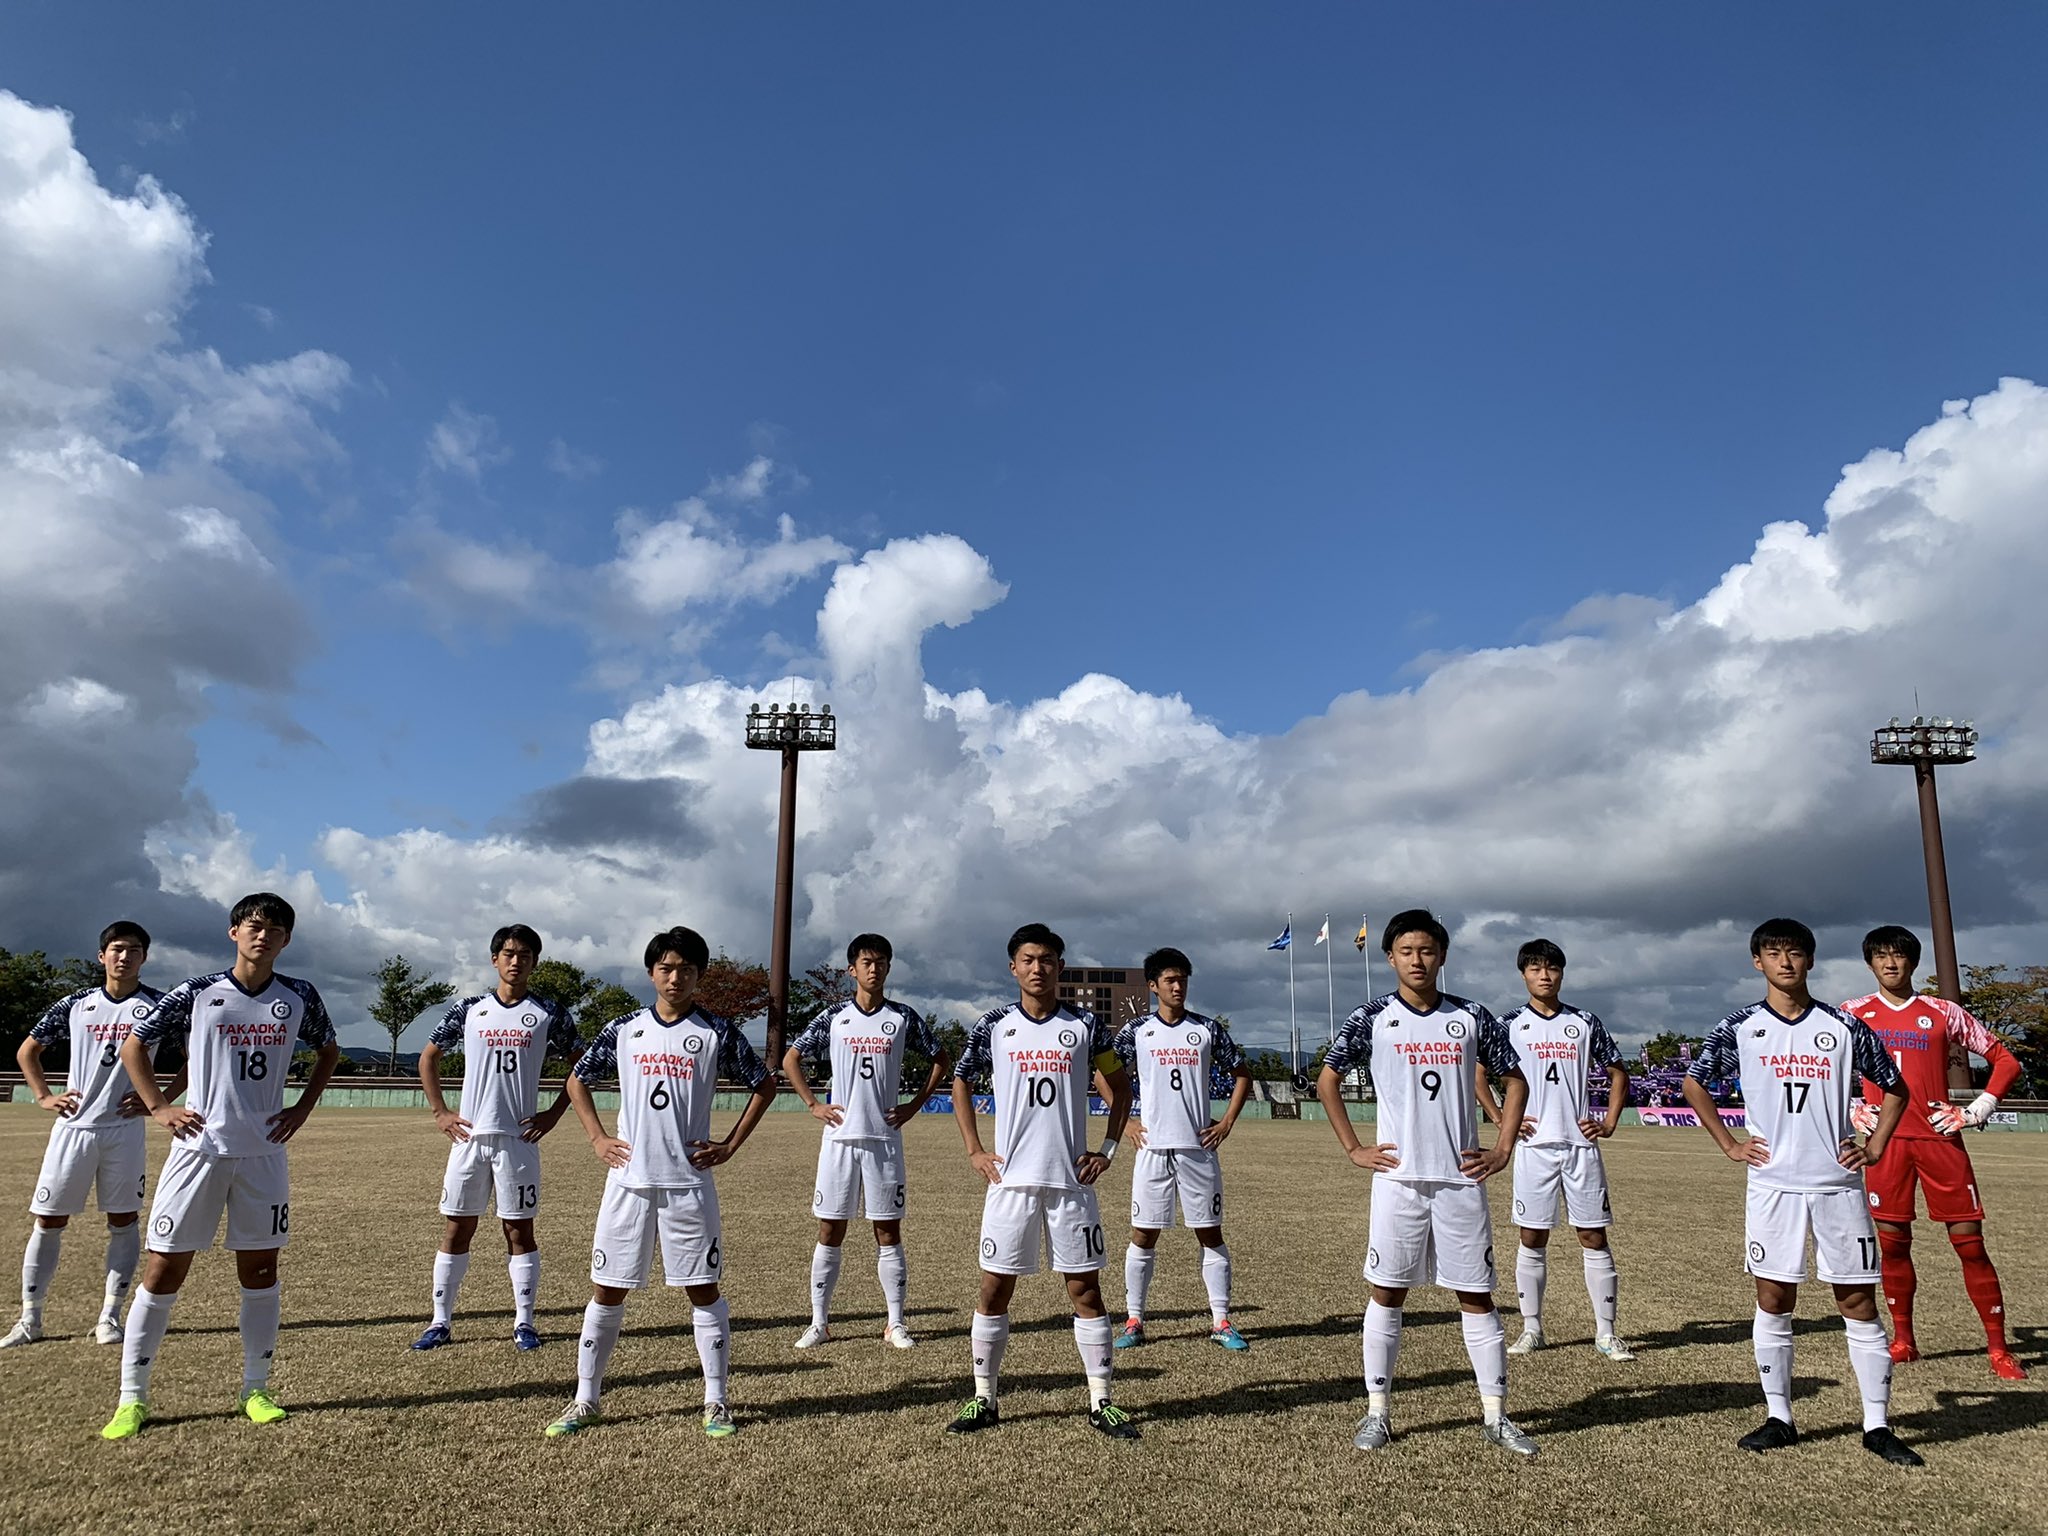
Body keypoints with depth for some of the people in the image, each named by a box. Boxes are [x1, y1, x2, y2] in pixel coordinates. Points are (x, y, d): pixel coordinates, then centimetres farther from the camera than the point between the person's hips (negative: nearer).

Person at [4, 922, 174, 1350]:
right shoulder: (76, 1004, 6)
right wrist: (44, 1096, 6)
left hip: (125, 1129, -2)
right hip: (73, 1126, 2)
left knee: (123, 1220, 3)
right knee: (48, 1220, 4)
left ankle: (110, 1315, 12)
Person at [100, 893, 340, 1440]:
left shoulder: (299, 997, 2)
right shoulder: (196, 993, -3)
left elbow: (329, 1051, 17)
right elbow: (133, 1044, 8)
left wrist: (303, 1108, 7)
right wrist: (158, 1107, -2)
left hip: (263, 1153, 2)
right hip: (199, 1146, -2)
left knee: (260, 1270, 7)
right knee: (164, 1268, 0)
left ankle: (256, 1388, 18)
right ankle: (132, 1398, 12)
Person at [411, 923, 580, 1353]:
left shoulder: (550, 1015, 1)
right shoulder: (468, 1010, 5)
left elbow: (579, 1067, 8)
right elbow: (428, 1057, 15)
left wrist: (552, 1115, 0)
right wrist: (439, 1112, 6)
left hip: (519, 1137, -1)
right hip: (469, 1136, 1)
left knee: (519, 1229, 4)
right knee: (457, 1229, 6)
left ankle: (524, 1322, 13)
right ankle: (441, 1322, 15)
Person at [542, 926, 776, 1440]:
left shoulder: (717, 1032, -2)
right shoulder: (624, 1029, 4)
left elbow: (765, 1084, 6)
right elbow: (577, 1080, 17)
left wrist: (730, 1146, 0)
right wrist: (597, 1138, 6)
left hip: (689, 1183, -2)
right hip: (628, 1180, 2)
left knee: (703, 1290, 3)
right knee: (606, 1291, 7)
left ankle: (716, 1401, 14)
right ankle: (586, 1400, 21)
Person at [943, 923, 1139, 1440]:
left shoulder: (1085, 1025, 2)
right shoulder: (993, 1025, 2)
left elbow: (1120, 1086, 13)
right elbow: (961, 1083, 13)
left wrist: (1108, 1148, 4)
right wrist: (974, 1150, 5)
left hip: (1072, 1181, 0)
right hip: (1010, 1181, 0)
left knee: (1085, 1290, 4)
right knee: (994, 1290, 4)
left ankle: (1101, 1402, 14)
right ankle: (984, 1400, 17)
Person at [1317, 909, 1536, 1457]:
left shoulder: (1471, 1017, 3)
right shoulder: (1373, 1018, -1)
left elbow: (1514, 1081, 12)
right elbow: (1327, 1080, 5)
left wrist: (1502, 1151, 4)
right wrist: (1353, 1149, 0)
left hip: (1462, 1178, 1)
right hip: (1398, 1178, -1)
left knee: (1476, 1296, 7)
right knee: (1387, 1293, 5)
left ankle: (1496, 1415, 17)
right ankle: (1377, 1412, 15)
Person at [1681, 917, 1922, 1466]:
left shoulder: (1844, 1028, 1)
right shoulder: (1739, 1028, 0)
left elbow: (1895, 1087, 14)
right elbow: (1694, 1083, 12)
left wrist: (1875, 1149, 5)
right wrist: (1729, 1144, 5)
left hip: (1839, 1184, 0)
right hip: (1772, 1185, 0)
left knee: (1859, 1304, 4)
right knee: (1773, 1304, 6)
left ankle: (1878, 1426, 16)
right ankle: (1779, 1419, 17)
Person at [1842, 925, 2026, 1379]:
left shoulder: (1944, 1013, 5)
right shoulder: (1854, 1014, 7)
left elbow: (2005, 1060, 9)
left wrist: (1976, 1111, 1)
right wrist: (1850, 1111, 5)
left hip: (1940, 1138, -1)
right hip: (1887, 1139, 1)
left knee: (1970, 1242, -1)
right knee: (1893, 1241, 4)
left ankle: (1998, 1348, 8)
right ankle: (1903, 1339, 15)